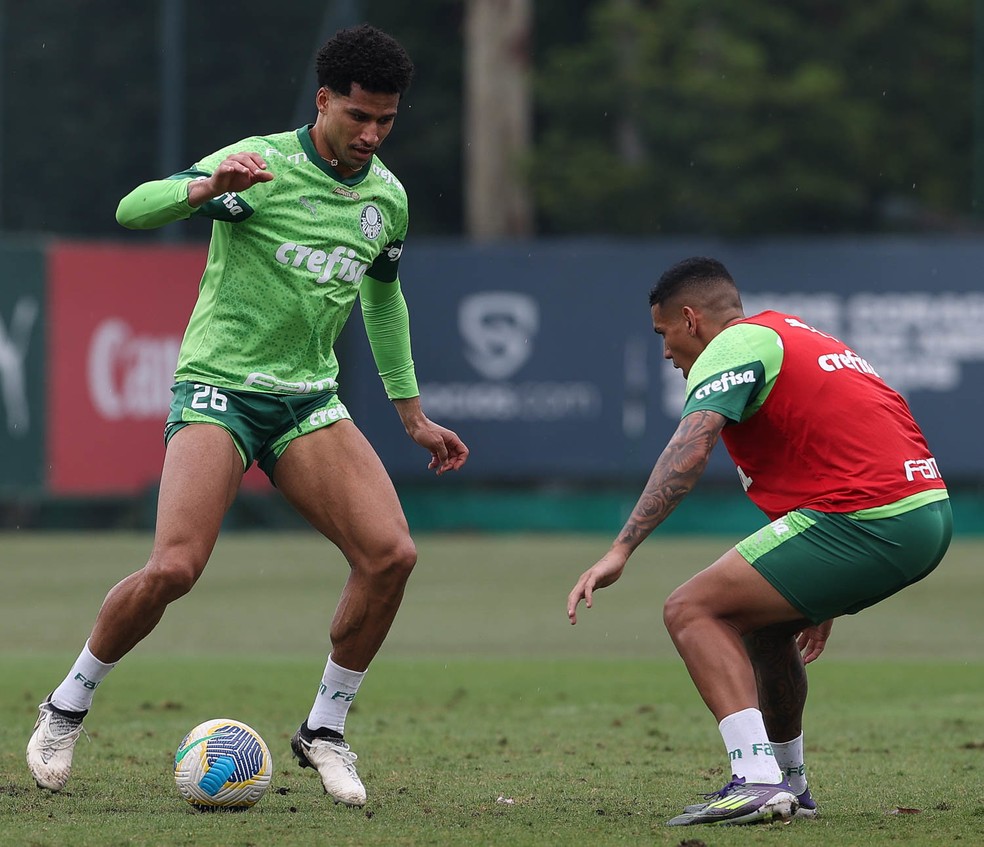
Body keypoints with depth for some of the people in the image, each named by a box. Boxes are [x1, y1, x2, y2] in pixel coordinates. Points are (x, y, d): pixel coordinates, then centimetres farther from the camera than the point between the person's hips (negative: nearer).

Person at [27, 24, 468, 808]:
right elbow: (133, 209, -22)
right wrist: (208, 187, -41)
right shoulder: (260, 164, -12)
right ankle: (68, 707, 4)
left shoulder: (388, 197, 8)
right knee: (174, 568, -22)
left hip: (308, 397, 5)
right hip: (219, 385, -5)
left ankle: (325, 729, 3)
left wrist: (413, 414, 28)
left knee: (391, 554, -15)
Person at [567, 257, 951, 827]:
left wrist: (621, 551, -25)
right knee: (760, 621, 27)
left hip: (866, 518, -10)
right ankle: (789, 783, 36)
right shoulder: (794, 336, 29)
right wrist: (823, 602, 39)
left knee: (692, 612, -8)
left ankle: (758, 781, -21)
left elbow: (690, 450, -19)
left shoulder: (732, 346, -1)